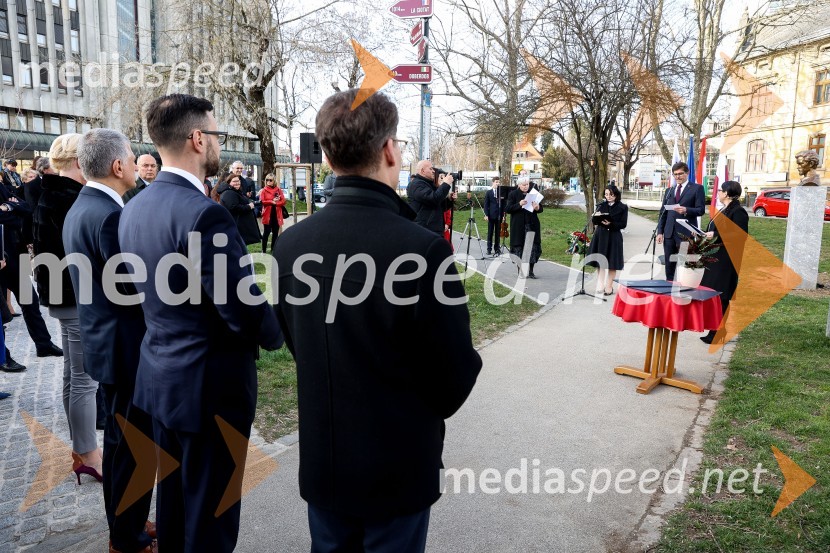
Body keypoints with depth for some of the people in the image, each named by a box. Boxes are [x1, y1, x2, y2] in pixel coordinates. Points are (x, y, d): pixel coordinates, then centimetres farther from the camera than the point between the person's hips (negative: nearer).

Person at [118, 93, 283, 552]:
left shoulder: (134, 207, 4)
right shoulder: (203, 213, -24)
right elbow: (244, 310, -23)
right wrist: (276, 335, -3)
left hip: (159, 375, 9)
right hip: (210, 383, -9)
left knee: (173, 493, 25)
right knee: (211, 512, 9)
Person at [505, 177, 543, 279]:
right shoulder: (513, 194, 0)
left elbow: (541, 209, 13)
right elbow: (507, 209, -7)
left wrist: (537, 208, -11)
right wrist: (519, 204, -20)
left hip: (532, 226, 3)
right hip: (518, 227, -3)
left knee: (533, 248, 0)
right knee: (519, 248, 1)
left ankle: (530, 271, 9)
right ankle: (521, 271, 11)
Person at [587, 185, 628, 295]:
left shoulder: (622, 207, 0)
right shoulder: (601, 206, 9)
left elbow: (623, 224, -7)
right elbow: (595, 221, 6)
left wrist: (611, 224, -21)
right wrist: (596, 216, -16)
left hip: (614, 237, -3)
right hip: (601, 236, 3)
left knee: (612, 263, 3)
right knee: (600, 262, 4)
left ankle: (609, 287, 13)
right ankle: (600, 286, 10)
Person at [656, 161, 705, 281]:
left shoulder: (697, 188, 4)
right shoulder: (669, 191, 19)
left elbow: (701, 210, -4)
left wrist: (686, 210, -21)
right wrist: (660, 231, 8)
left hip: (686, 233, -5)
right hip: (669, 233, 5)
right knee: (669, 264, 8)